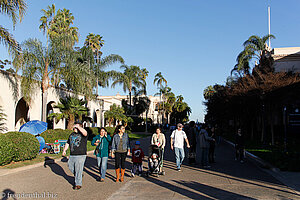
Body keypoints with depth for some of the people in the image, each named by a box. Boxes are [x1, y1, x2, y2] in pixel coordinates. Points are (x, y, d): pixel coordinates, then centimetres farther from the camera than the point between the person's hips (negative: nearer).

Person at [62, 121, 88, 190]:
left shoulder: (82, 134, -7)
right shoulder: (72, 134, 15)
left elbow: (85, 133, -32)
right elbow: (68, 143, 23)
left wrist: (78, 127, -24)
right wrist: (64, 150, 12)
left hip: (80, 155, -7)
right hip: (72, 155, 7)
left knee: (78, 170, -3)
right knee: (71, 167, 16)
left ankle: (78, 184, 9)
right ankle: (79, 176, 39)